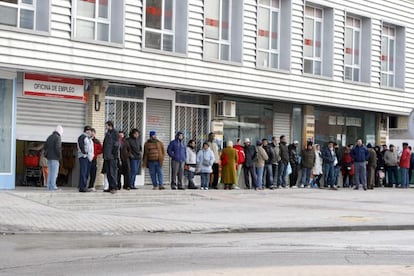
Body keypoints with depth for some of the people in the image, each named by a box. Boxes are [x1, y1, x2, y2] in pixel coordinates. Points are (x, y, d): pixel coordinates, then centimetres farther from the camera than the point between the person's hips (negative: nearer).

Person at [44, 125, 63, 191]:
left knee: (50, 172, 11)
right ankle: (53, 186, -9)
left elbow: (45, 146, 14)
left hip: (49, 157, 8)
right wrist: (60, 156, -10)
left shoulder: (49, 137, 16)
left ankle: (49, 186, 10)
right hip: (55, 158, -8)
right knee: (54, 172, -6)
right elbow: (57, 147, -20)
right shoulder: (58, 137, -9)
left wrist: (47, 153, 15)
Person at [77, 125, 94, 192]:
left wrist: (92, 155, 16)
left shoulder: (89, 138, 23)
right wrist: (84, 152, -20)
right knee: (83, 172, -12)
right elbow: (81, 146, -16)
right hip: (83, 157, -9)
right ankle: (82, 187, -14)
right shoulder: (82, 137, -5)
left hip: (89, 157, 9)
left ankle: (84, 187, 11)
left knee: (87, 173, 8)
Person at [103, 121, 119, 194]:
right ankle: (110, 187, 15)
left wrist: (114, 154, -19)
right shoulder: (107, 133, 18)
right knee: (108, 172, 10)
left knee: (113, 172, -8)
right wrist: (104, 154, 17)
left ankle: (114, 187, -6)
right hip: (107, 156, 9)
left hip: (112, 156, -9)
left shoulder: (115, 133, -8)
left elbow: (116, 144, -14)